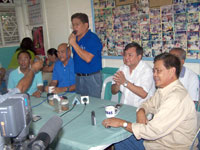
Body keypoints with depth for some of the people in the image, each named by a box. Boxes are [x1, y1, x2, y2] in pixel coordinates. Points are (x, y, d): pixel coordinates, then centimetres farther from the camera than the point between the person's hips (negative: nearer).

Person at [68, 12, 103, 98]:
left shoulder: (92, 38, -14)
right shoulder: (75, 38, 10)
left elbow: (88, 58, -27)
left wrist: (74, 44, -23)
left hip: (91, 77, -7)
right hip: (78, 77, 8)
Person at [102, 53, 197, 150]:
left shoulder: (177, 98, -29)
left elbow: (153, 131, -31)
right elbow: (149, 104, 17)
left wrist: (122, 123, -22)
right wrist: (141, 112, -8)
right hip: (156, 138, 8)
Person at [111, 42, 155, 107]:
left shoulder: (147, 70, -10)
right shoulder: (122, 68, 8)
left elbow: (143, 94, -21)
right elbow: (113, 91, 9)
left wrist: (125, 82, -20)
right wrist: (118, 84, -12)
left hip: (140, 108, -5)